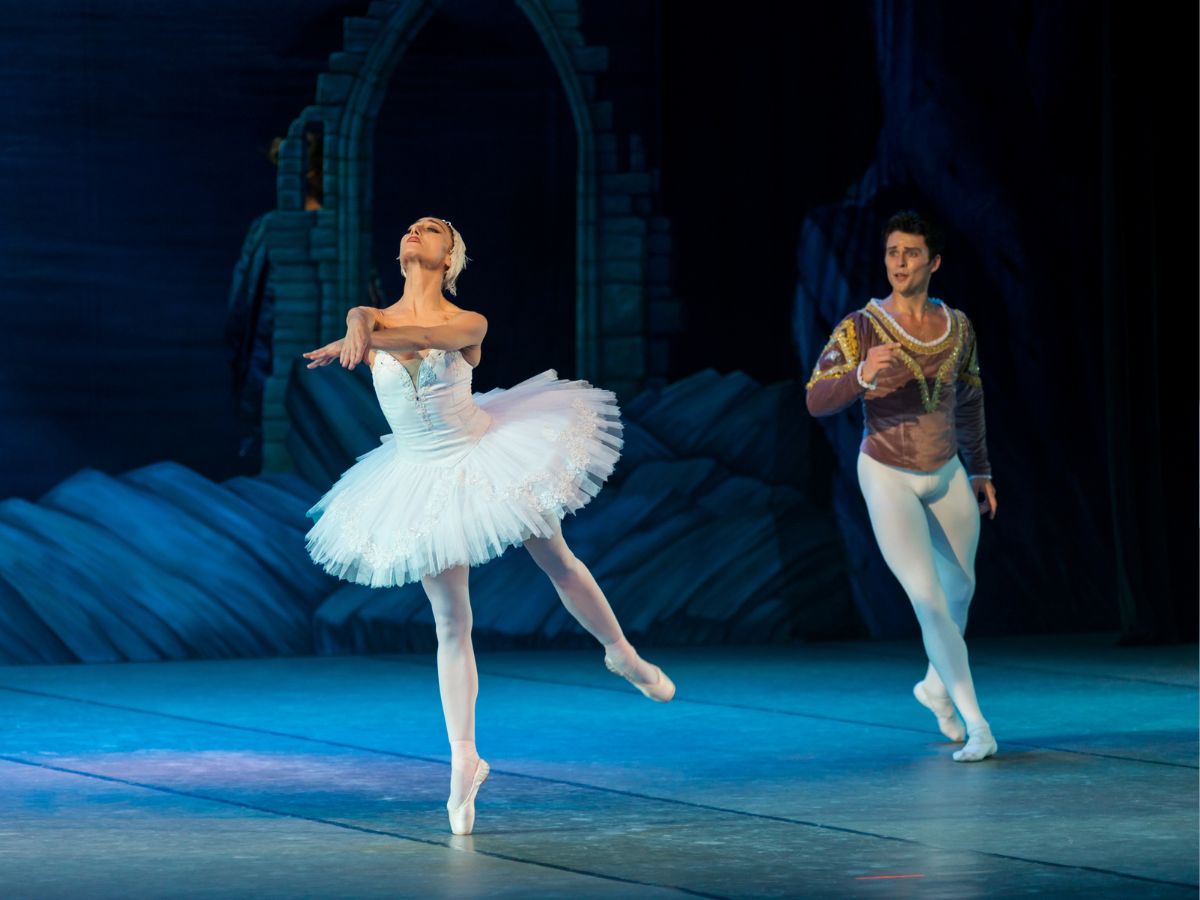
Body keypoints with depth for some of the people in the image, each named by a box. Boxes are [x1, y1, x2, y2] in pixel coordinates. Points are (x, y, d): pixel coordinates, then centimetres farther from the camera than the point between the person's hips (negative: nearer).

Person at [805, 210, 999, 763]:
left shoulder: (957, 326, -1)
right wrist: (862, 376, -41)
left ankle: (936, 685, 44)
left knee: (959, 587, 16)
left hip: (947, 475, 5)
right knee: (929, 599, -14)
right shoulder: (861, 327, -15)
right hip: (888, 478, -5)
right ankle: (976, 724, -9)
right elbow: (816, 401, -22)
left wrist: (980, 472, 19)